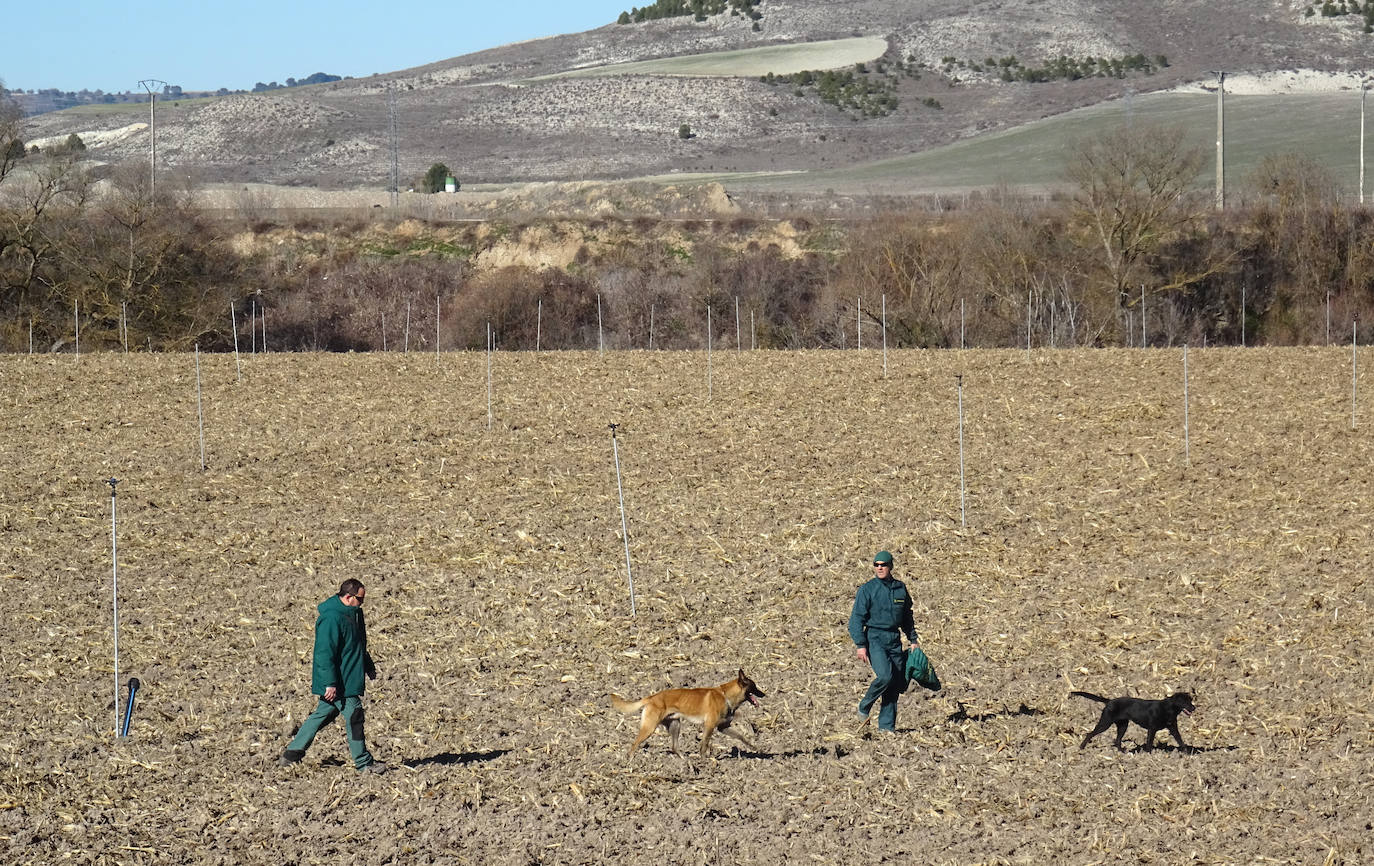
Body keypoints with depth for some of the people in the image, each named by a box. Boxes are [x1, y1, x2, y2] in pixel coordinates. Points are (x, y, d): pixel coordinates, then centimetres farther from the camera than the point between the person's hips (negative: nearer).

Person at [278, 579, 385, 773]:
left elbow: (359, 645, 27)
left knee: (322, 715, 15)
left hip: (348, 678, 10)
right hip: (339, 683, -10)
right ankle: (363, 763, 5)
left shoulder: (352, 614, 11)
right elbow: (325, 653, -23)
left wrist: (368, 666, 32)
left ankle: (292, 753, 21)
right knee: (353, 717, -3)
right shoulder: (332, 619, -22)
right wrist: (330, 683, -24)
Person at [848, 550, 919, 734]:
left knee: (895, 684, 0)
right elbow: (857, 618, -6)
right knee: (885, 676, -23)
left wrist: (912, 640, 19)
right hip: (874, 638, -5)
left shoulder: (900, 588, 11)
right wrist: (860, 645, -14)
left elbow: (907, 617, 23)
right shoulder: (867, 589, -3)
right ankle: (864, 708, -2)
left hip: (894, 640, 5)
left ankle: (887, 725, 7)